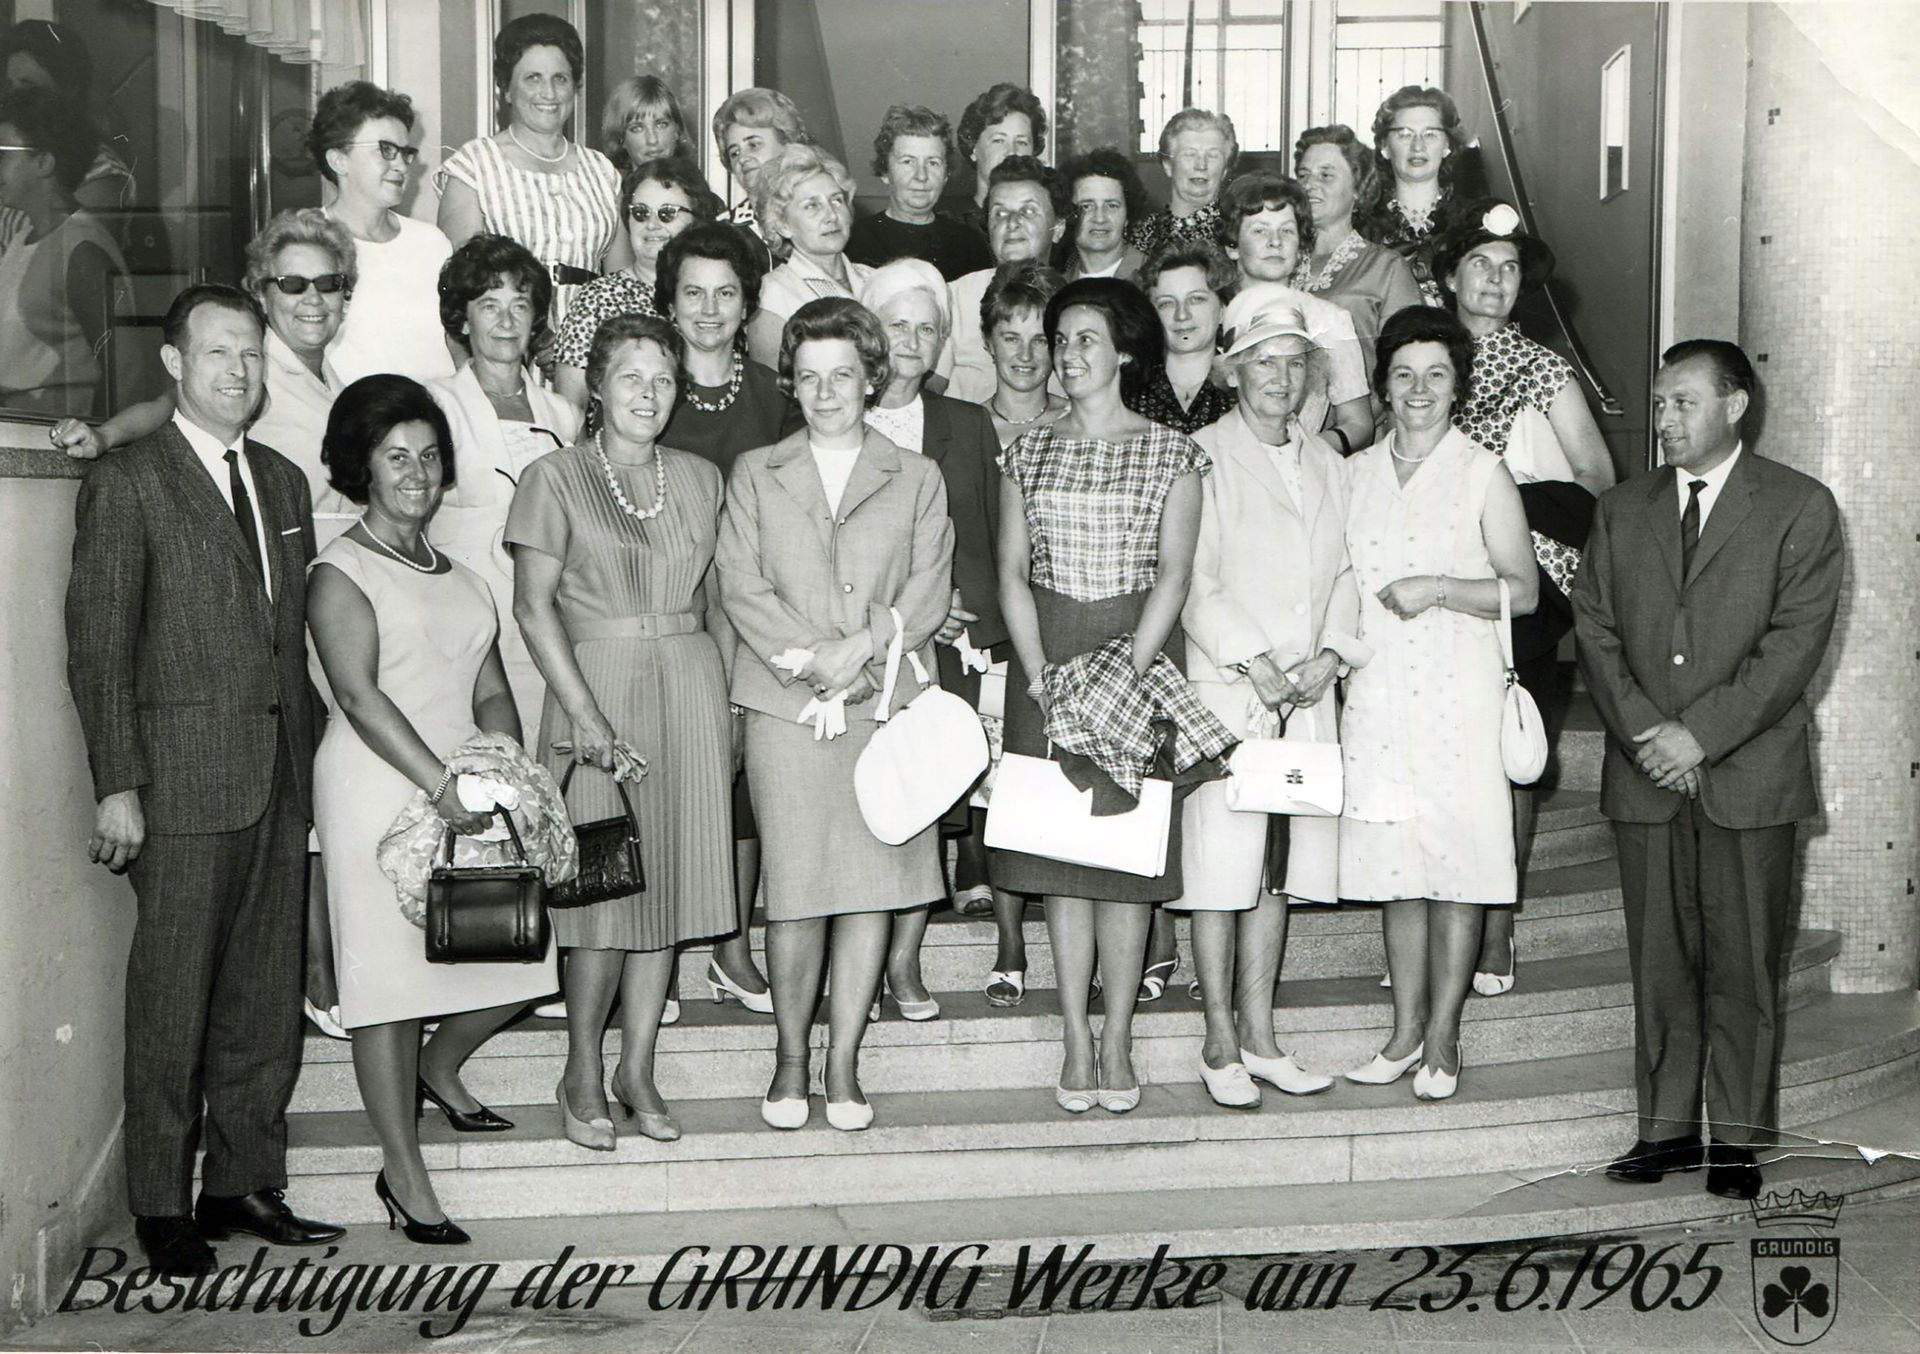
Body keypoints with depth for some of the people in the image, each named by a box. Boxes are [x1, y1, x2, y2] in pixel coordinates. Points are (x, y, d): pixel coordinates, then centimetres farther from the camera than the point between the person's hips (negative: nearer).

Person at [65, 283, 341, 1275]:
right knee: (173, 999, 0)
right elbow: (97, 650, -6)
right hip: (184, 782, -6)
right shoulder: (124, 484, -2)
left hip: (282, 779, 6)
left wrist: (309, 760, 10)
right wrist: (116, 785, -12)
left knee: (266, 994, 10)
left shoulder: (284, 482, 17)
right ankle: (161, 1205, 11)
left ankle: (245, 1182, 21)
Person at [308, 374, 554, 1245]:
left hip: (471, 791, 7)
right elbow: (359, 694, -15)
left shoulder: (461, 576, 19)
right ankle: (404, 1173, 7)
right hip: (380, 790, -7)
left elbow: (491, 693, 13)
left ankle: (438, 1071, 33)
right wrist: (440, 783, -22)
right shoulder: (341, 570, -3)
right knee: (392, 976, -3)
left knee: (517, 954, 4)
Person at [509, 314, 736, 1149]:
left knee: (670, 886, 5)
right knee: (606, 893, -6)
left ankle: (637, 1072, 16)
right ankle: (582, 1075, 11)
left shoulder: (699, 479, 12)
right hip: (597, 689, -4)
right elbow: (534, 607, -6)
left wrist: (728, 705, 7)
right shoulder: (555, 478, -1)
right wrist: (588, 717, -14)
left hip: (690, 688, 4)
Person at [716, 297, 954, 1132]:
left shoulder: (916, 480, 14)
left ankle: (844, 1066, 8)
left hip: (888, 704, 1)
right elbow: (742, 586, 3)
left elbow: (929, 590, 4)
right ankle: (790, 1061, 11)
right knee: (794, 889, -3)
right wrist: (808, 656, -11)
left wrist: (863, 646, -12)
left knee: (873, 883, -1)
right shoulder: (755, 474, 14)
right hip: (785, 709, -1)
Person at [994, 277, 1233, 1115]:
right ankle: (1075, 1040, 9)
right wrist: (1041, 676, -8)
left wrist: (1125, 673, -15)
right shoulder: (1027, 453, 10)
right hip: (1045, 665, 2)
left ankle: (1118, 1039, 6)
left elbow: (1173, 577, -4)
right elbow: (1012, 574, 5)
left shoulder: (1171, 454, 3)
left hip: (1138, 656, -2)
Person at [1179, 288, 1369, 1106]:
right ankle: (1221, 1045, 5)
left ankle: (1258, 1034, 17)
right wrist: (1254, 663, -14)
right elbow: (1194, 581, -9)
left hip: (1308, 692, 6)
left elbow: (1344, 571, 15)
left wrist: (1331, 652, -1)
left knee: (1282, 863, 8)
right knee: (1222, 862, -5)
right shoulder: (1204, 456, -4)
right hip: (1224, 688, -6)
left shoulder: (1326, 462, 16)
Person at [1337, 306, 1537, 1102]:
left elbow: (1523, 589, -2)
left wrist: (1440, 589, -14)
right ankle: (1405, 1031, 16)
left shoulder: (1483, 475, 0)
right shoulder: (1357, 473, 12)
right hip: (1377, 694, 4)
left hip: (1460, 694, -3)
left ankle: (1442, 1039, 6)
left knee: (1458, 861, -2)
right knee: (1393, 862, 6)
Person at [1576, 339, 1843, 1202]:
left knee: (1744, 961, 1)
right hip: (1646, 774, 3)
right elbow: (1594, 629, 7)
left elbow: (1796, 643, -8)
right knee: (1659, 960, 6)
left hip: (1748, 773, -3)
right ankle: (1667, 1128, 15)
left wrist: (1699, 735, -14)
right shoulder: (1622, 511, 13)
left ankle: (1737, 1138, 10)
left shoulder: (1801, 508, 1)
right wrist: (1642, 731, -8)